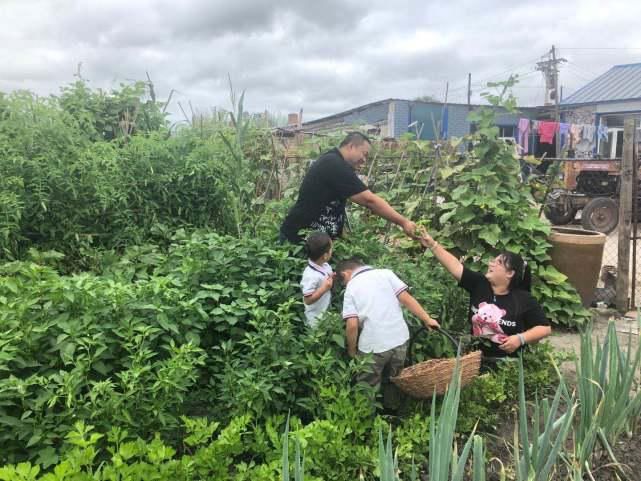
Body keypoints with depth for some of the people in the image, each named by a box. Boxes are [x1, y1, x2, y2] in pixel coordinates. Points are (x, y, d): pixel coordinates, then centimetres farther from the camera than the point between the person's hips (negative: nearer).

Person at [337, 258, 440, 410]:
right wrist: (427, 319, 5)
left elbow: (352, 324, -10)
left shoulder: (351, 288, -2)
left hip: (373, 345, -4)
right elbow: (406, 298, -3)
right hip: (399, 338, 4)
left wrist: (352, 350, 4)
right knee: (393, 380, 26)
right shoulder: (385, 273, 3)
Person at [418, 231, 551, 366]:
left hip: (508, 362, -2)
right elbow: (455, 266, -9)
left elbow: (545, 328, -4)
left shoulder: (524, 300, -9)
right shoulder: (479, 284, -2)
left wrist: (520, 338, -18)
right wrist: (432, 245, -16)